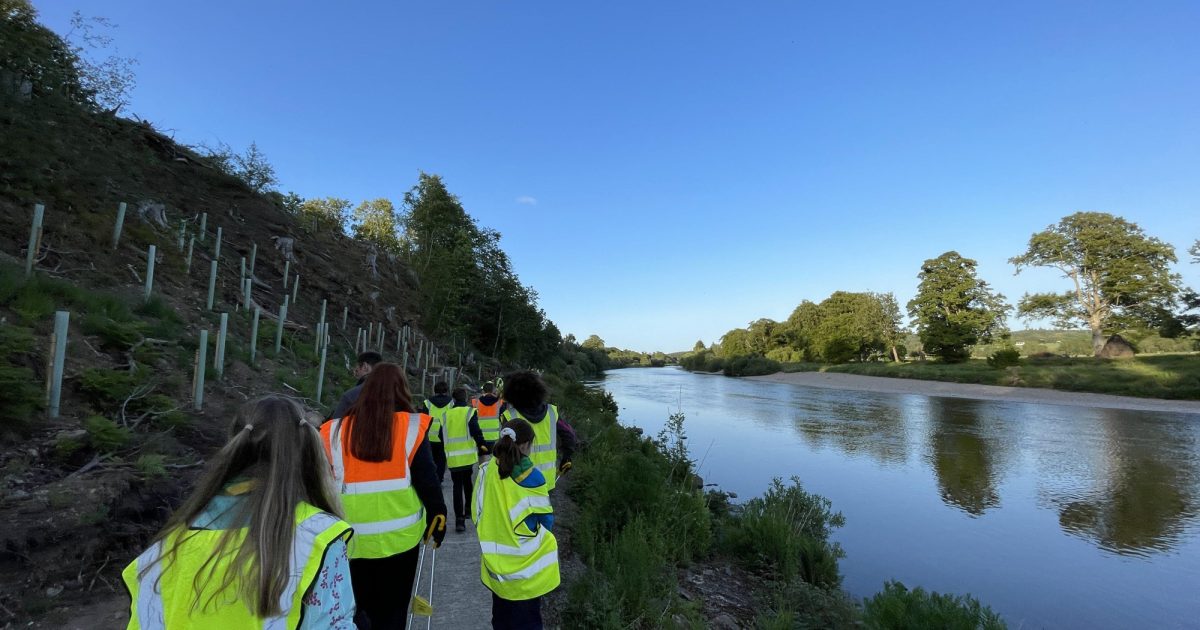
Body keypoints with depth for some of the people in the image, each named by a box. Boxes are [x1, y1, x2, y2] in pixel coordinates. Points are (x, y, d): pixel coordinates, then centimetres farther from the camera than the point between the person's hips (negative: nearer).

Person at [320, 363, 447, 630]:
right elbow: (427, 480, -9)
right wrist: (438, 517, 5)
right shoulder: (411, 427, -11)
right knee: (394, 609, 17)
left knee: (360, 608, 21)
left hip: (354, 538, 2)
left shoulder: (338, 430, -4)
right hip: (399, 535, -2)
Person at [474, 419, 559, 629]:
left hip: (495, 562, 5)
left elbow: (479, 515, 4)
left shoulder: (486, 470, -8)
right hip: (526, 567, -4)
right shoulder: (531, 477, -20)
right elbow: (546, 521, -8)